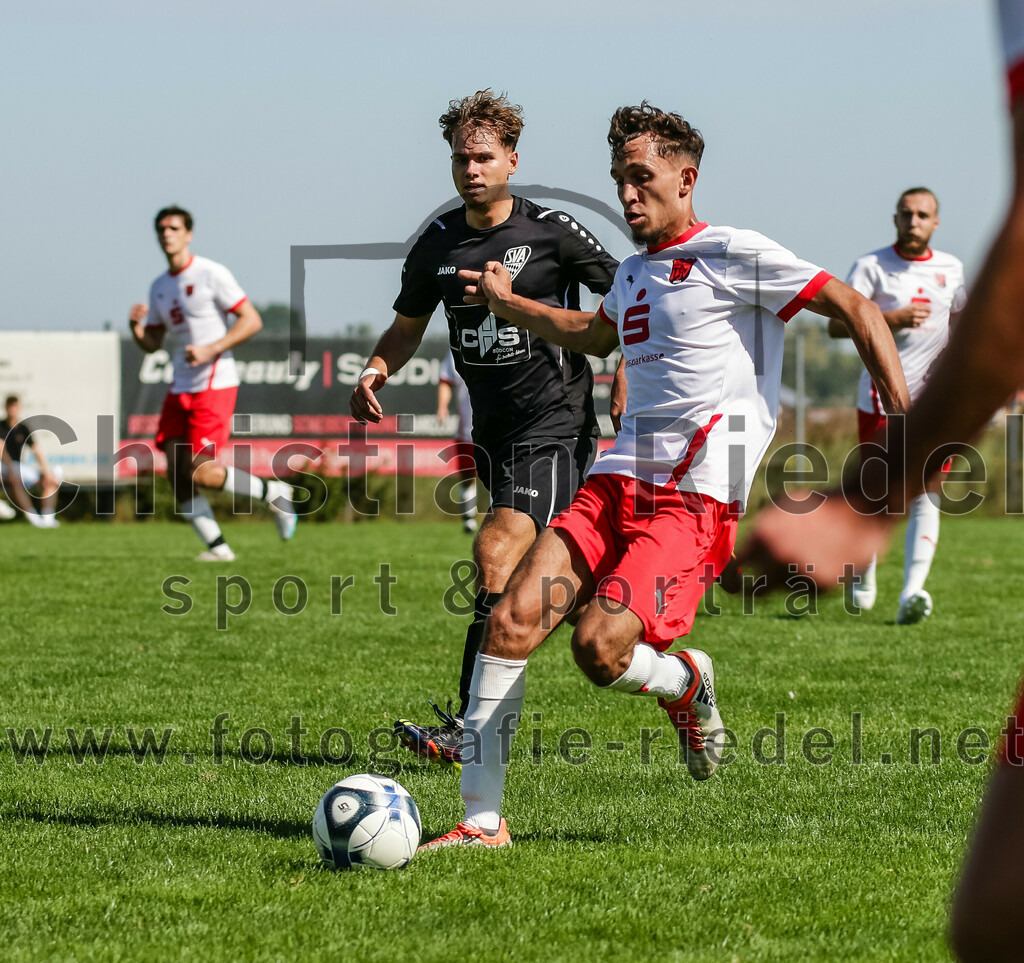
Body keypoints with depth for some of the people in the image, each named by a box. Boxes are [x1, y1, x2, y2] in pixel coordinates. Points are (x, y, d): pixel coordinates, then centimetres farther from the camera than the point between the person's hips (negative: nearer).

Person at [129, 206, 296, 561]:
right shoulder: (159, 287, 14)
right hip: (180, 389, 7)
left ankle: (274, 493, 6)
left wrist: (211, 349, -20)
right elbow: (152, 343, 19)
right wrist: (135, 325, -3)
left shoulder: (210, 274, -8)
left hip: (215, 385, -7)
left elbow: (252, 320, -11)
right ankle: (217, 546, 4)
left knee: (200, 472, -14)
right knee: (176, 474, -3)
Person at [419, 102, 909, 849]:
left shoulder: (731, 255, -4)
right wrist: (506, 304, 47)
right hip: (619, 480, 7)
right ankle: (482, 820, -5)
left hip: (696, 498, -7)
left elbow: (855, 309, -6)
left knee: (599, 648, -23)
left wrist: (907, 422, -14)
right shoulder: (635, 273, 20)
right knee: (512, 619, -11)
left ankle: (686, 683, 13)